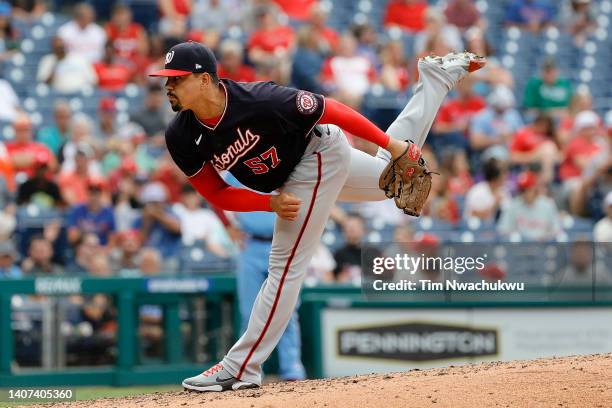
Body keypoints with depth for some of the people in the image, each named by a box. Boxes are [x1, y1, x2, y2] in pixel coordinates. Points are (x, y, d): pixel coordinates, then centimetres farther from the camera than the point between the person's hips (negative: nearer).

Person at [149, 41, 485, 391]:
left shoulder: (259, 100, -38)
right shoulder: (181, 138, -21)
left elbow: (332, 110, -27)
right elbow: (216, 194, -11)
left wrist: (392, 145, -20)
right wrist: (270, 202, -27)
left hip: (318, 155, -7)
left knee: (286, 264, -12)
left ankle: (241, 369, -6)